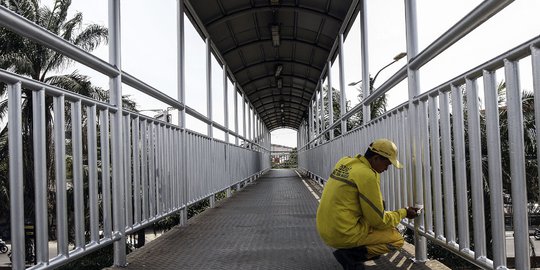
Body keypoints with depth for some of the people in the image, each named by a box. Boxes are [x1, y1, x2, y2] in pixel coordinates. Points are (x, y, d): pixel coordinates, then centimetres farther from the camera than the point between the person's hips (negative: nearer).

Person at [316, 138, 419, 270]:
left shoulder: (344, 161, 6)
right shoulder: (367, 175, -18)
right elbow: (379, 221, -12)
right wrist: (404, 213, 3)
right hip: (343, 235, -9)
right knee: (397, 239, 2)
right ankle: (350, 255, -5)